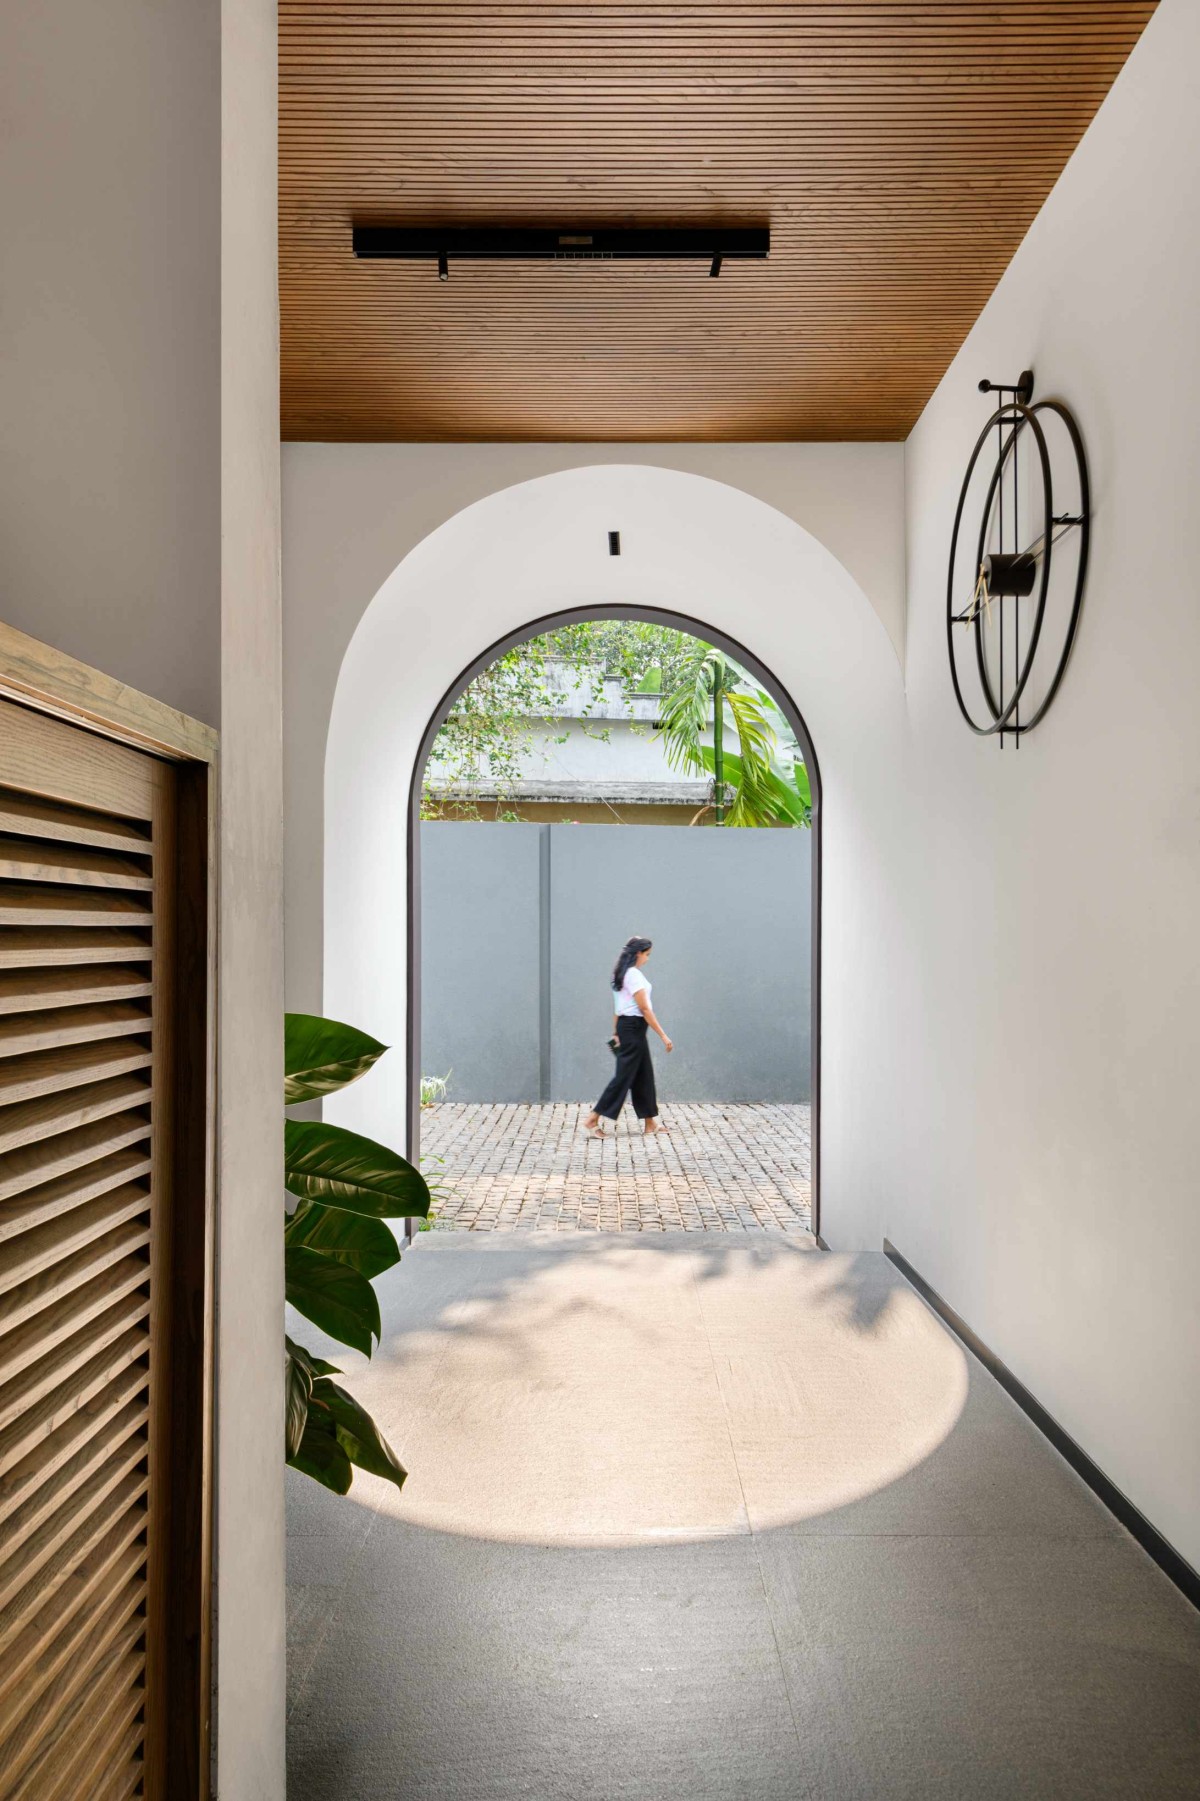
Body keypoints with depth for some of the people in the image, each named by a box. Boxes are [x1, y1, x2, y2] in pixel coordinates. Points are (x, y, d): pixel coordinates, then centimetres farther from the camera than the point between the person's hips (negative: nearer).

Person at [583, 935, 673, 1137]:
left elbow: (616, 1007, 16)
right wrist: (663, 1036, -17)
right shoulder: (634, 975, -17)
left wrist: (616, 1032, 21)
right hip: (634, 1027, -10)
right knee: (624, 1075, -5)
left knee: (643, 1075, 13)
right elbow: (645, 1009, -19)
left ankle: (650, 1123, 19)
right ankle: (593, 1119, -4)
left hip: (626, 1026, 10)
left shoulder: (622, 973, 12)